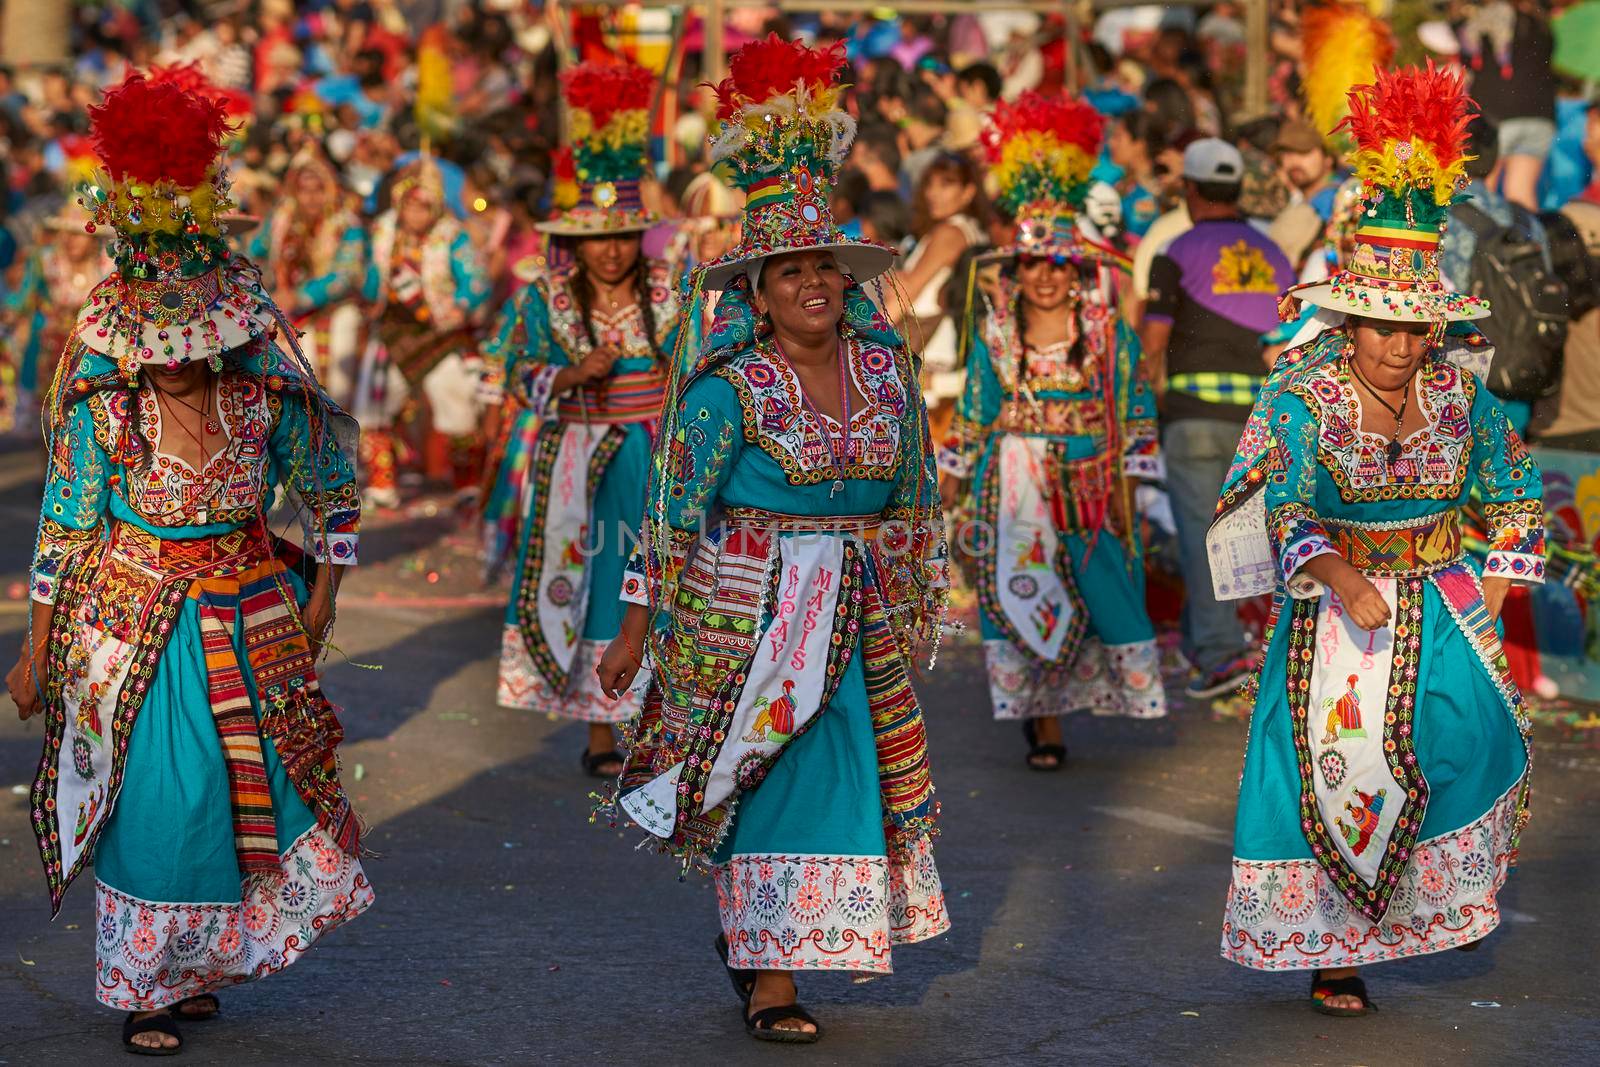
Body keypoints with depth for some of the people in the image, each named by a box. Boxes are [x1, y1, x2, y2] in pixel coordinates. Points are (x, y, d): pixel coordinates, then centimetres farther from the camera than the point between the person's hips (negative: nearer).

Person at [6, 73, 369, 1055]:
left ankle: (198, 964, 28)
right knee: (152, 801, -2)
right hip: (128, 622, -2)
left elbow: (337, 495, 6)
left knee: (247, 788, 7)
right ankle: (148, 988, 14)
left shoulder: (269, 394, -8)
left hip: (244, 621, 2)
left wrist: (322, 598, 1)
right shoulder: (102, 401, -10)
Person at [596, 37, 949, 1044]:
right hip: (750, 608, -5)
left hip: (858, 610, 6)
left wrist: (915, 598, 20)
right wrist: (637, 630, -8)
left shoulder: (886, 366, 4)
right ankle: (769, 976, 5)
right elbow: (677, 510, -8)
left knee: (852, 766, 10)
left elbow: (909, 490, 16)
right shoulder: (729, 384, -11)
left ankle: (754, 931, 29)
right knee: (775, 773, -3)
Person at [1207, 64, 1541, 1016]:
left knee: (1470, 724, -16)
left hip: (1445, 602, 3)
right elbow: (1273, 508, -18)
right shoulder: (1303, 397, -11)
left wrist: (1493, 592, 5)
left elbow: (1515, 491, 12)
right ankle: (1334, 952, 10)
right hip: (1337, 602, -3)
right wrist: (1342, 583, -32)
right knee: (1339, 767, -3)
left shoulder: (1460, 393, 0)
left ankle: (1455, 891, 9)